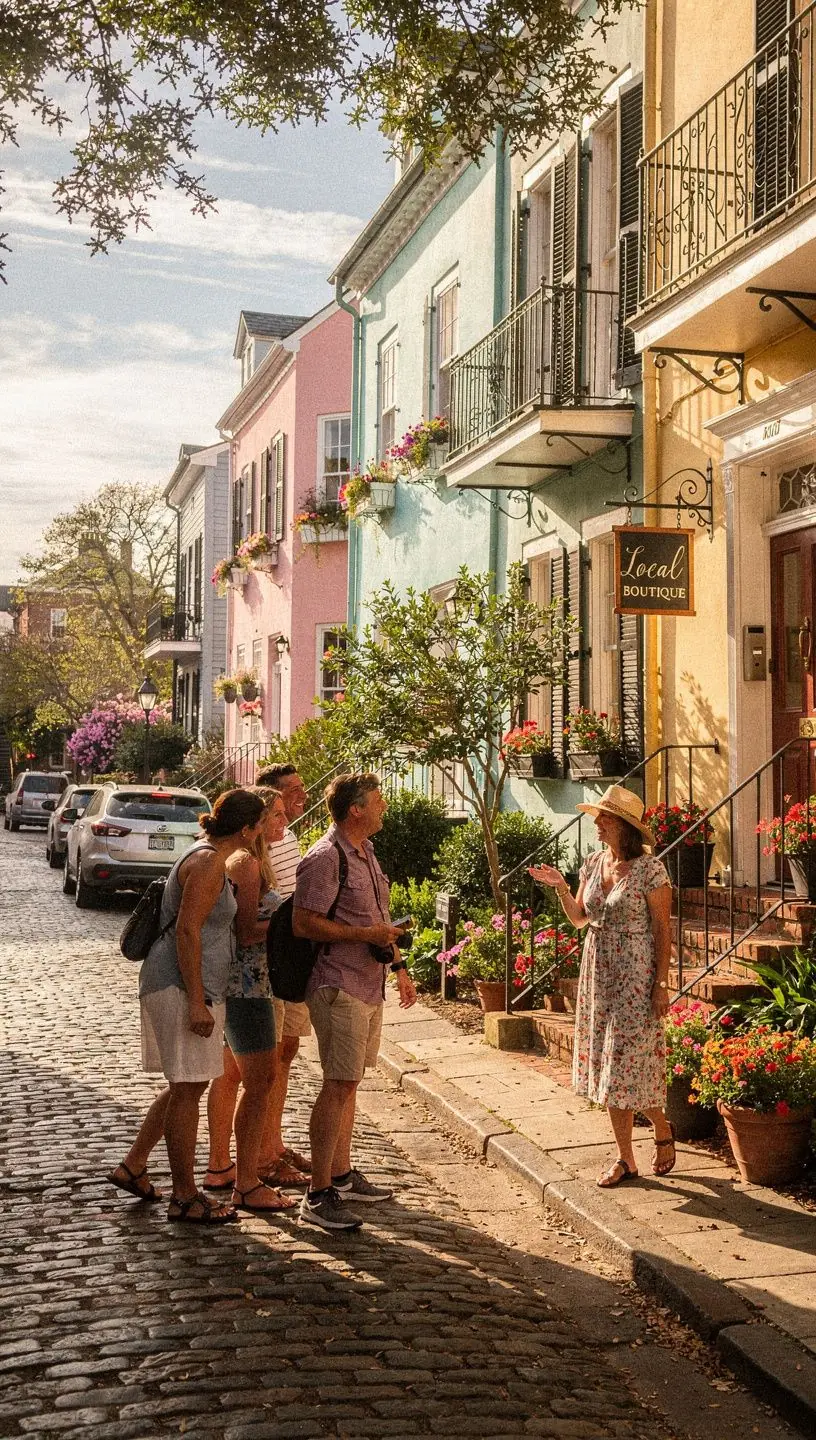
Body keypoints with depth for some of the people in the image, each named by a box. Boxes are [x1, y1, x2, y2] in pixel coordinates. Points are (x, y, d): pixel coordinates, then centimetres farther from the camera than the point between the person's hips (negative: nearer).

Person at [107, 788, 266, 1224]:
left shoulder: (208, 857, 15)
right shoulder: (209, 862, -16)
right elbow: (187, 930, -22)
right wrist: (197, 1002, -23)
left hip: (184, 986, 10)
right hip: (181, 987, -10)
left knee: (187, 1086, 17)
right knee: (188, 1089, -3)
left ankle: (132, 1167, 26)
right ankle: (184, 1197, 5)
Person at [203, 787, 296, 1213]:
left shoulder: (250, 860, 14)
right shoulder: (247, 863, -17)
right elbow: (246, 931, -21)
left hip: (233, 982, 11)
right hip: (245, 983, -11)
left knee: (230, 1075, 18)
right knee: (259, 1081, -8)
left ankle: (219, 1167, 28)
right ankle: (246, 1186, -5)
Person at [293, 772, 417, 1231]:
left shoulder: (366, 851, 15)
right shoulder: (325, 858, -17)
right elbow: (304, 923, -21)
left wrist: (398, 964, 22)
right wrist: (366, 935, -21)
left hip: (369, 984, 9)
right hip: (340, 988, -9)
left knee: (348, 1081, 15)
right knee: (339, 1085, -9)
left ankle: (342, 1175, 25)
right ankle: (319, 1196, -5)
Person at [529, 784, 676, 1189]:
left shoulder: (649, 870, -13)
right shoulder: (594, 863, 6)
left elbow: (662, 929, -11)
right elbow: (578, 917, 12)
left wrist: (661, 984, -14)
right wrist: (559, 886, -5)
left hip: (635, 974, -7)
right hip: (599, 973, 7)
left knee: (628, 1066, -4)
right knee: (608, 1067, 9)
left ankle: (663, 1130, 24)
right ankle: (626, 1158, 18)